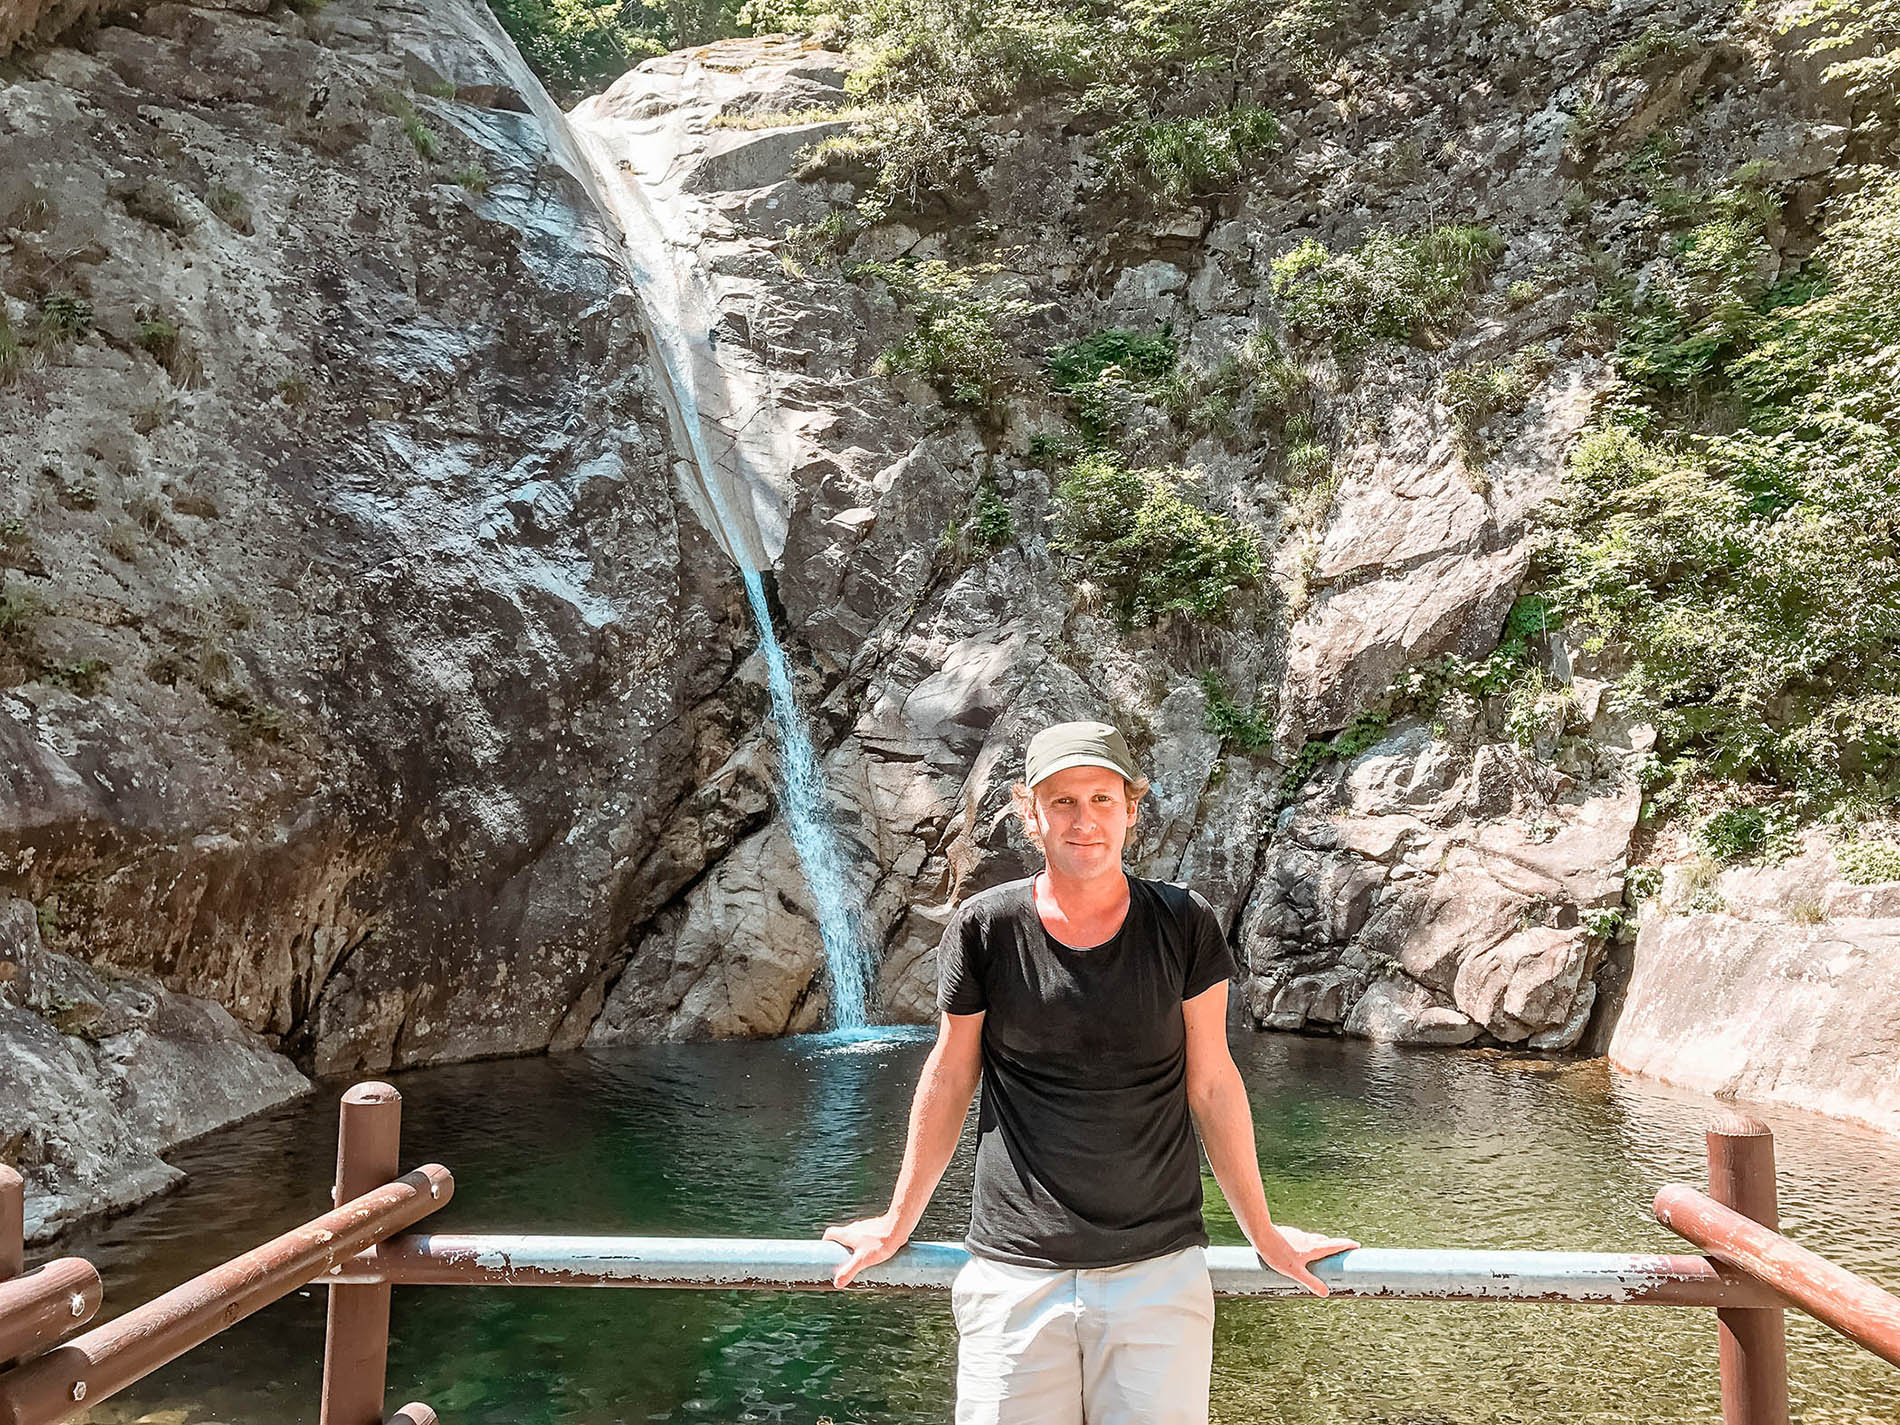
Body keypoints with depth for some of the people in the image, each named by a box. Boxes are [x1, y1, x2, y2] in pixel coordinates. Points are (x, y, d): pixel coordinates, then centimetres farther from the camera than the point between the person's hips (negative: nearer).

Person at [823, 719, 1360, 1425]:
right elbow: (948, 1080, 6)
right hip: (1013, 1272, 0)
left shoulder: (1184, 924, -4)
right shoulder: (984, 927, -5)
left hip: (1159, 1269, 1)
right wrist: (897, 1223, 15)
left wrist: (1264, 1233, 13)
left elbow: (1212, 1083, 5)